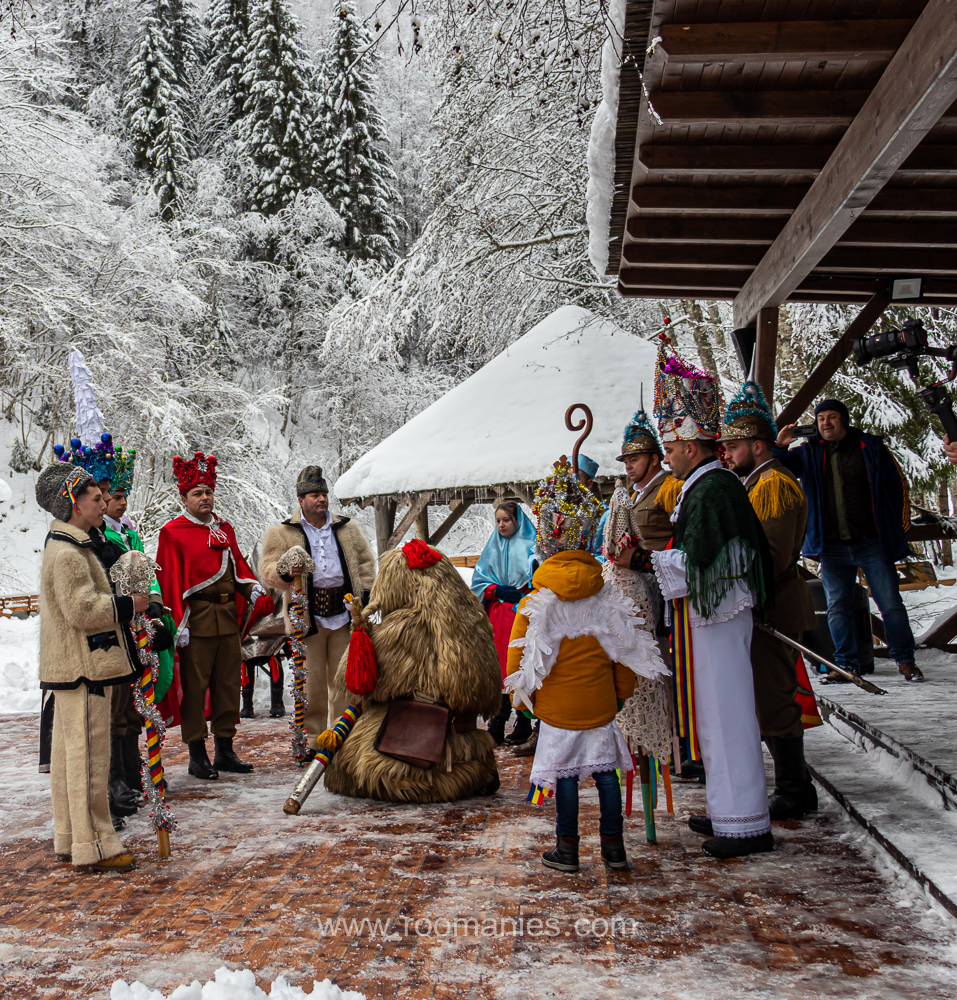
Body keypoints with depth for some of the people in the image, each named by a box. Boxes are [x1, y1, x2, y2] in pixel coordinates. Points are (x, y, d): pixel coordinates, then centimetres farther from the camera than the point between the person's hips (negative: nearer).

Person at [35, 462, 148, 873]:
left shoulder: (69, 546, 16)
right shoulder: (68, 554, -18)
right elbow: (82, 610, -24)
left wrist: (126, 602, 13)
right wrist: (129, 604, -13)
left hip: (72, 666, 11)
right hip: (82, 668, -11)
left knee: (69, 753, 16)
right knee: (88, 754, -5)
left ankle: (68, 839, 26)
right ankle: (93, 846, 3)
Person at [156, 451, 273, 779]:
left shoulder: (225, 528, 15)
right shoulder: (172, 532, -3)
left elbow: (238, 567, 19)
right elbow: (170, 581, -7)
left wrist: (255, 592, -1)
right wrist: (178, 624, -13)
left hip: (228, 618, 6)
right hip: (196, 620, -6)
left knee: (228, 683, 10)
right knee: (194, 686, 0)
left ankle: (225, 750, 20)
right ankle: (197, 756, 9)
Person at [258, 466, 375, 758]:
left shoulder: (347, 528, 13)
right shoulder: (281, 533, 5)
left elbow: (365, 562, 18)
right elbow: (267, 570, 0)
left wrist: (364, 594, 6)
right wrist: (285, 573, -22)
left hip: (344, 613, 2)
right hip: (307, 615, -2)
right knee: (311, 682, -1)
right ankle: (312, 738, 12)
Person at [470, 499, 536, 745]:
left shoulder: (529, 546, 3)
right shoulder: (492, 547, 16)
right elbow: (478, 581, 12)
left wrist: (519, 593, -19)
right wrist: (498, 590, -6)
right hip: (497, 617, 4)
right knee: (499, 669, 0)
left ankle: (523, 725, 3)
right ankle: (496, 729, 4)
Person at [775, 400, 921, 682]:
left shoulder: (871, 448, 3)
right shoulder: (809, 453, 8)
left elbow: (899, 487, 9)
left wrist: (900, 529, 6)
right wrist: (778, 446, -12)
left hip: (873, 543, -2)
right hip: (832, 548, 2)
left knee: (891, 603, 2)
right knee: (837, 607, 6)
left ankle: (905, 659, 16)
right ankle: (846, 663, 16)